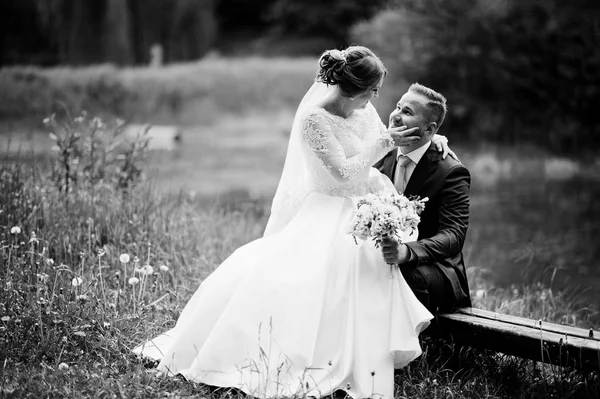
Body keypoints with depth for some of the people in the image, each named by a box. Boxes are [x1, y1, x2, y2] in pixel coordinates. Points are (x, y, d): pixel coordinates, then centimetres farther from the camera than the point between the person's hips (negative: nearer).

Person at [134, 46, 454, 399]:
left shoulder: (362, 107, 4)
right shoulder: (314, 119, -17)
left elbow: (381, 140, 21)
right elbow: (342, 172, -21)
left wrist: (428, 137, 6)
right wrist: (384, 142, -18)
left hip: (365, 207, 7)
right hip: (328, 213, -7)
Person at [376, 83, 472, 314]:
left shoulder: (451, 172, -10)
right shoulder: (382, 158, 9)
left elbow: (453, 235, -19)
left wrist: (407, 251, -38)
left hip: (433, 267, -4)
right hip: (382, 261, 5)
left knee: (412, 276, -37)